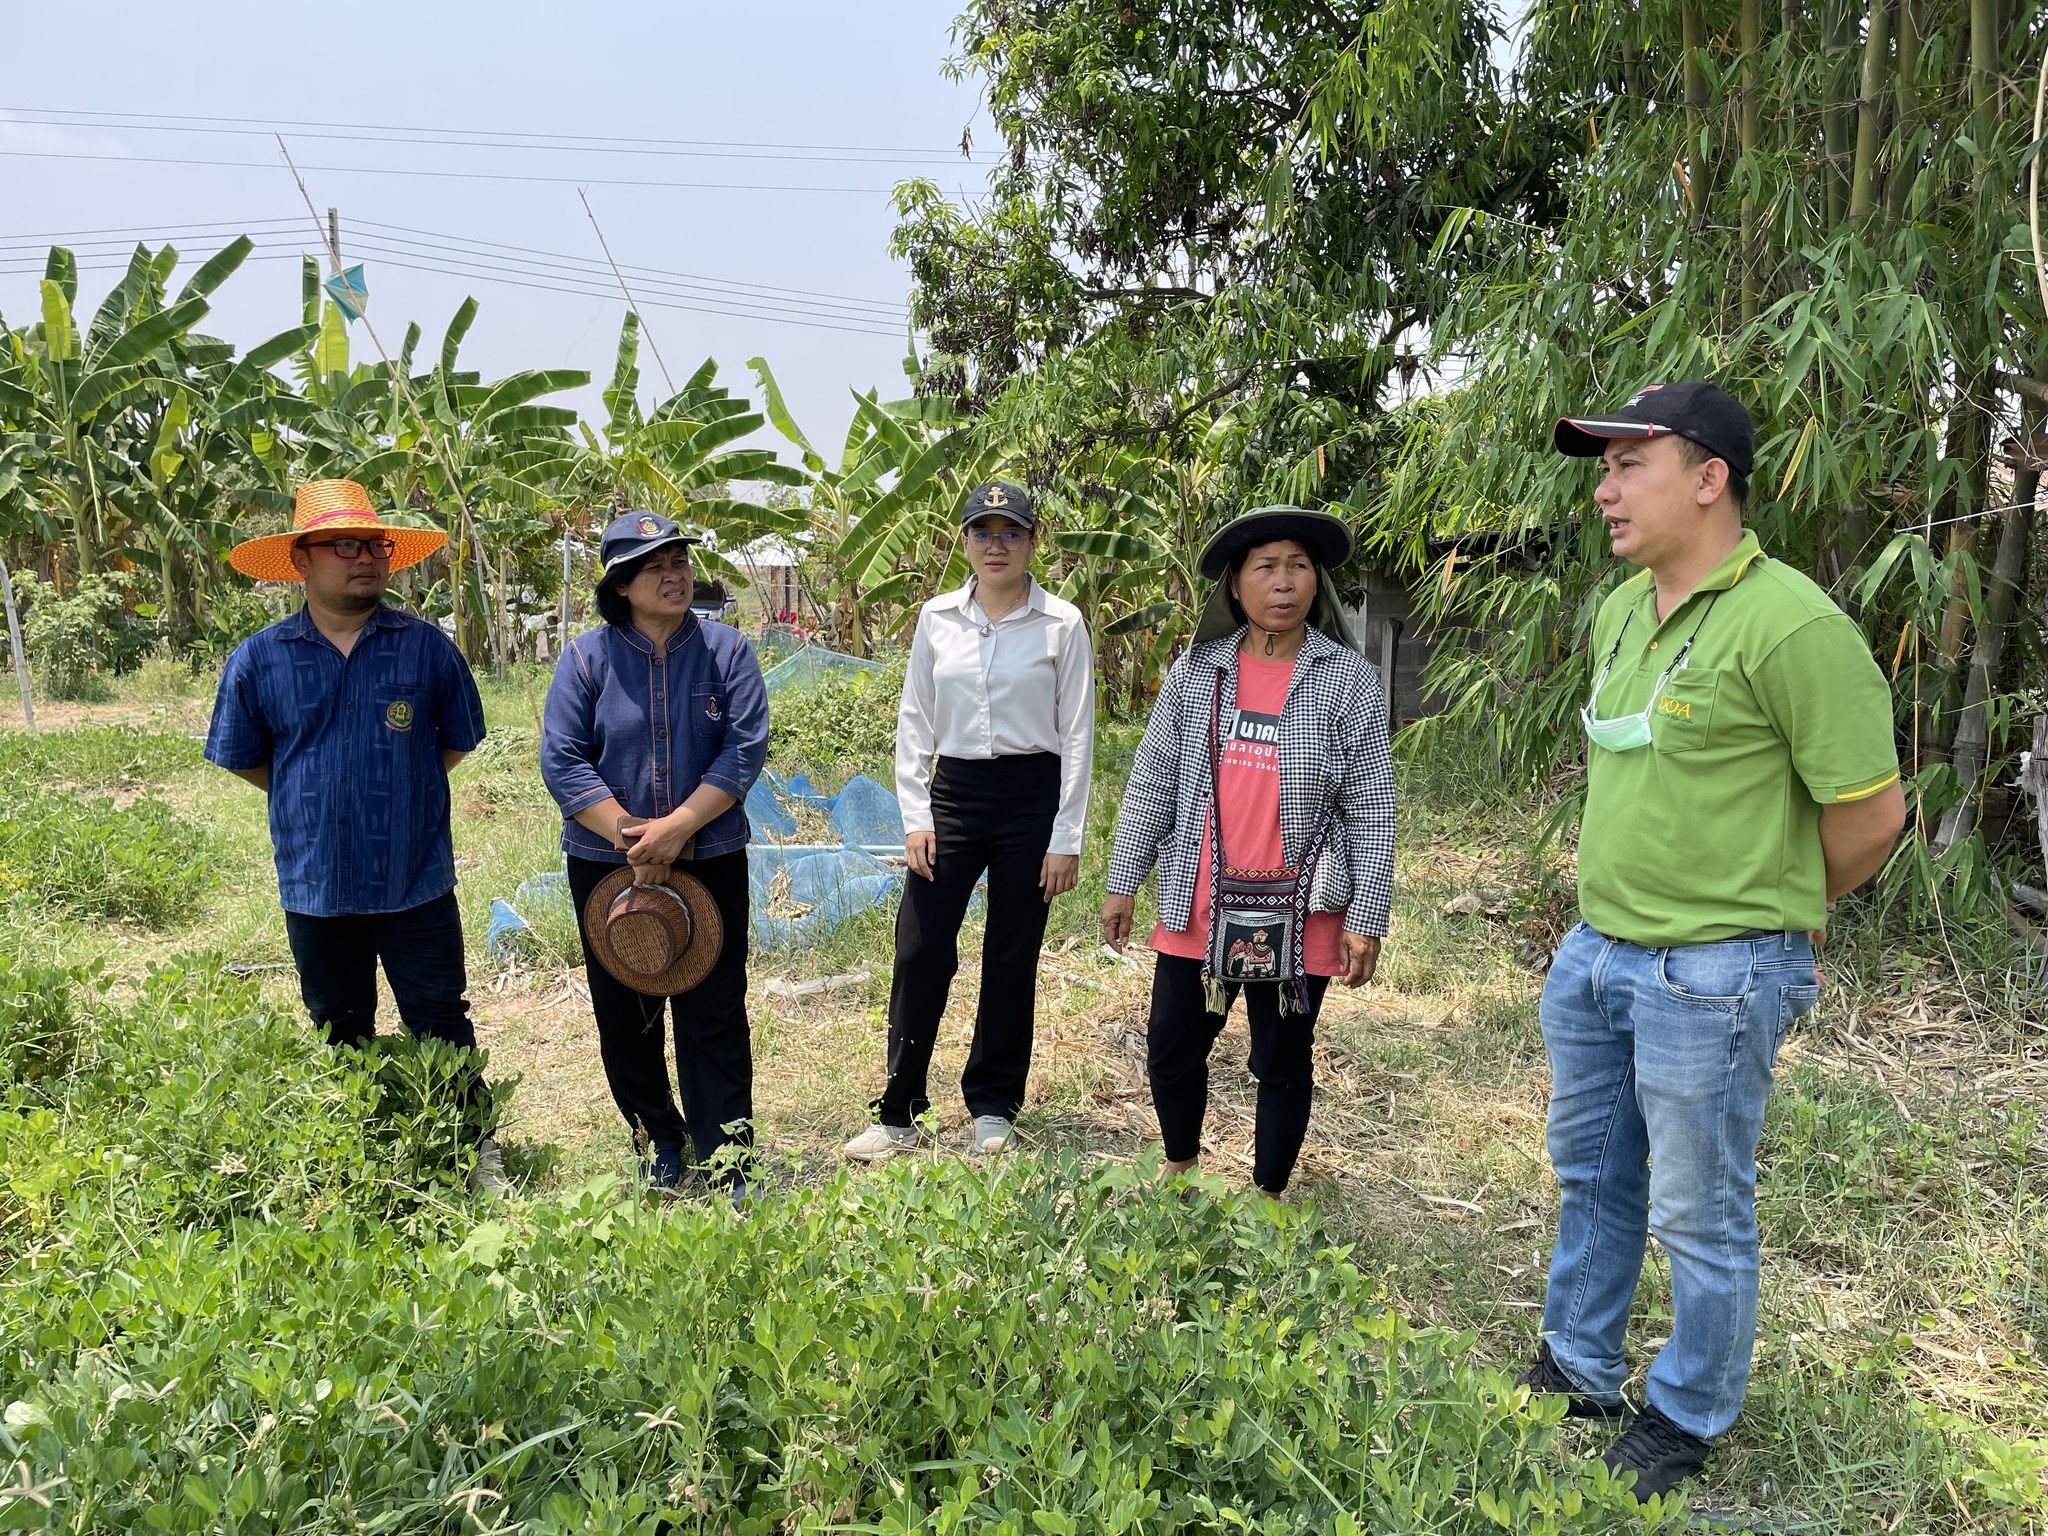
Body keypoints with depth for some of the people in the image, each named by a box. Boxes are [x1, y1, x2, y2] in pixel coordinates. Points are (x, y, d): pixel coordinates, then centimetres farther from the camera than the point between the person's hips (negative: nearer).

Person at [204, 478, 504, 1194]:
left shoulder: (426, 646, -3)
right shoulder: (259, 659, -2)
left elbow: (458, 738, 10)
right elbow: (243, 757, 11)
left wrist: (401, 789, 7)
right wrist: (313, 799, 7)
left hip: (417, 882, -1)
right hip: (315, 884, 2)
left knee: (442, 1026, 7)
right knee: (340, 1037, 17)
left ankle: (477, 1153, 22)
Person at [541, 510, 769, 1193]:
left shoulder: (726, 649, -2)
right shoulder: (586, 657, -2)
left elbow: (745, 748, -9)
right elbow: (562, 760, -8)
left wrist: (678, 827, -17)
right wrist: (631, 836, -16)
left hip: (710, 860, -1)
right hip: (605, 864, 1)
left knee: (715, 1017, 1)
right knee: (625, 1014, 12)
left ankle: (728, 1169, 10)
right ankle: (658, 1143, 31)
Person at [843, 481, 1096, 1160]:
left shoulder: (1062, 624, -2)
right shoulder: (937, 618, 5)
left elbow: (1077, 736, -2)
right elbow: (915, 721, 8)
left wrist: (1067, 838, -5)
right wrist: (915, 816, -1)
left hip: (1032, 797, -2)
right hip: (952, 795, 2)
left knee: (1011, 958, 7)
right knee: (920, 950, -1)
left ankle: (993, 1110, 24)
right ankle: (899, 1115, 12)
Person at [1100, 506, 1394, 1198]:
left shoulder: (1348, 679, -5)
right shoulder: (1196, 670, 1)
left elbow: (1372, 808, -4)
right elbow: (1152, 782, 6)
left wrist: (1367, 919, -7)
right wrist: (1123, 882, 5)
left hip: (1298, 916, -2)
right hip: (1199, 905, 2)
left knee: (1283, 1064, 12)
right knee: (1172, 1050, 12)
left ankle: (1267, 1200, 34)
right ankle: (1181, 1171, 40)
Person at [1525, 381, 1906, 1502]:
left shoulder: (1791, 626, -19)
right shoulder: (1620, 611, 7)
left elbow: (1872, 811, -13)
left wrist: (1764, 910, 0)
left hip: (1711, 974, -8)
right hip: (1596, 950, 8)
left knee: (1699, 1214, 9)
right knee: (1590, 1176, 21)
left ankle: (1685, 1423, 31)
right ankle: (1577, 1373, 40)